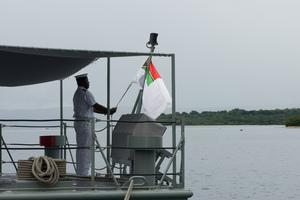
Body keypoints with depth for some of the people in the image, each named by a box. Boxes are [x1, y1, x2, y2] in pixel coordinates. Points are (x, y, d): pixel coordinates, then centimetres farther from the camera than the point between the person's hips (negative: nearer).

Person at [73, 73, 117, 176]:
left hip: (78, 122, 10)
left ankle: (79, 172, 16)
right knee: (86, 148, -7)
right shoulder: (86, 93, -14)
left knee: (80, 148, 13)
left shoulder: (77, 94, 18)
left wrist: (106, 112, 18)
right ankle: (83, 173, -7)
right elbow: (97, 106, -11)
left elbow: (92, 108, 20)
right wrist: (109, 111, 3)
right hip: (85, 123, -10)